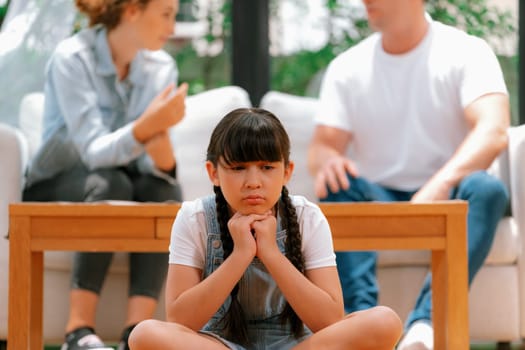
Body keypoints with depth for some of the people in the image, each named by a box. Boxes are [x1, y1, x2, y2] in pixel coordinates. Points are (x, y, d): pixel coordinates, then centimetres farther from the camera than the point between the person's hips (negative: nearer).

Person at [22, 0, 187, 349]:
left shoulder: (161, 67, -4)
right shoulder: (72, 59, -19)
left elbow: (155, 164, -12)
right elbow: (94, 152, -28)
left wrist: (161, 136, -35)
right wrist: (147, 125, -44)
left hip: (126, 180, 4)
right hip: (55, 189, -4)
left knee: (163, 189, -28)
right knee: (109, 184, -35)